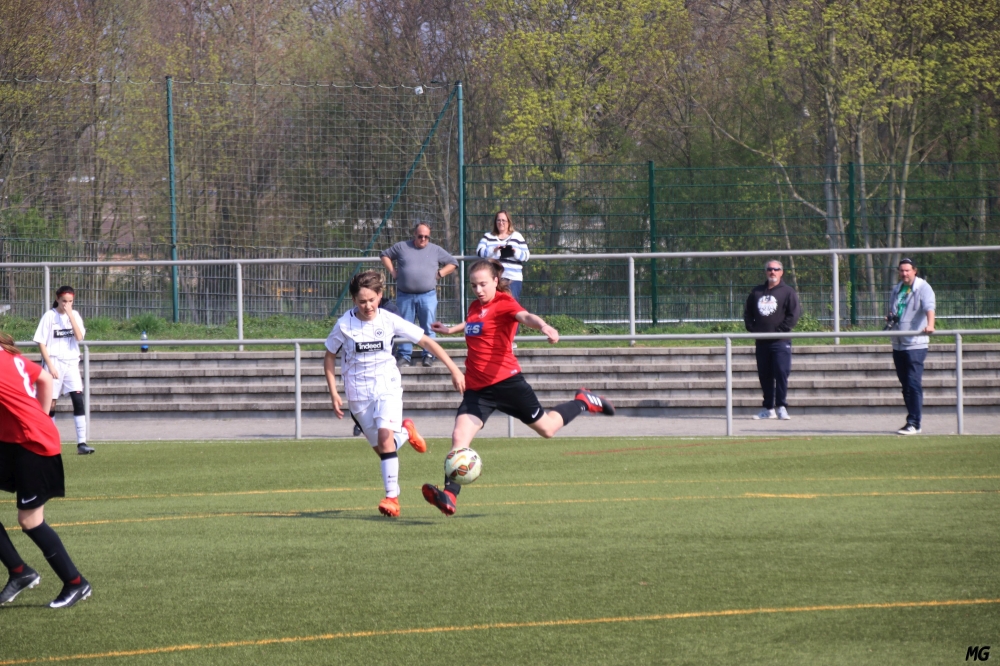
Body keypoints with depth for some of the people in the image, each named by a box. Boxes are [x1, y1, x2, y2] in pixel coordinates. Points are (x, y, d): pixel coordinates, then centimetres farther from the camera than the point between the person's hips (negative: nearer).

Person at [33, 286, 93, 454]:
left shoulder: (75, 315, 5)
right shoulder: (49, 316, -4)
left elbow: (79, 337, -9)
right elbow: (41, 343, -5)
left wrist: (70, 315, -14)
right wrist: (50, 365, -11)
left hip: (71, 363, 2)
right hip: (54, 363, -2)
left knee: (78, 400, -10)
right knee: (51, 403, 3)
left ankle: (81, 443, -12)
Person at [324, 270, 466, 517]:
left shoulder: (389, 320, -9)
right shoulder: (344, 324, -9)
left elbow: (426, 341, -3)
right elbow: (330, 357, 4)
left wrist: (454, 369, -7)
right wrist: (334, 393, -3)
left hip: (387, 385, -1)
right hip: (358, 392, 1)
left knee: (385, 436, -23)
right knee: (380, 448, 3)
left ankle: (392, 497, -20)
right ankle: (405, 432, 37)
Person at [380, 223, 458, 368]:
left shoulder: (436, 250, 10)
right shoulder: (402, 247, 9)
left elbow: (452, 264, 17)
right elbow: (385, 255, 20)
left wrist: (440, 273, 3)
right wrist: (392, 271, 7)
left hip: (427, 296, -1)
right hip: (405, 296, 1)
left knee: (428, 328, -3)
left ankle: (429, 356, 3)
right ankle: (404, 355, 10)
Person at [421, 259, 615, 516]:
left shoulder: (503, 303, -8)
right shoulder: (475, 307, 13)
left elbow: (525, 316, -31)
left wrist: (543, 326, -51)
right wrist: (451, 329, 49)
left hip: (505, 381, -6)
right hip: (476, 388, 6)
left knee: (546, 428, 8)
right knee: (459, 436, -14)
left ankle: (584, 402, 36)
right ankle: (449, 497, -23)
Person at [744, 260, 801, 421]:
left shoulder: (787, 292, 1)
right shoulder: (756, 292, 15)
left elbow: (794, 314, -7)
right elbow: (748, 312, 20)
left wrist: (780, 330, -12)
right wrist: (752, 328, 4)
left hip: (780, 341, -5)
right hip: (761, 342, 5)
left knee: (781, 373, -12)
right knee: (764, 375, 7)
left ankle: (781, 407, -9)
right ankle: (768, 408, 14)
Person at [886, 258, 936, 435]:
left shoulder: (923, 288, -5)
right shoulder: (896, 290, 17)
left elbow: (929, 307, -23)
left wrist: (930, 325, -42)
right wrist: (889, 319, 4)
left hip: (916, 344, -7)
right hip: (898, 344, 7)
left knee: (914, 384, -12)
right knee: (906, 385, 10)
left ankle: (914, 423, -13)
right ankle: (912, 421, 16)